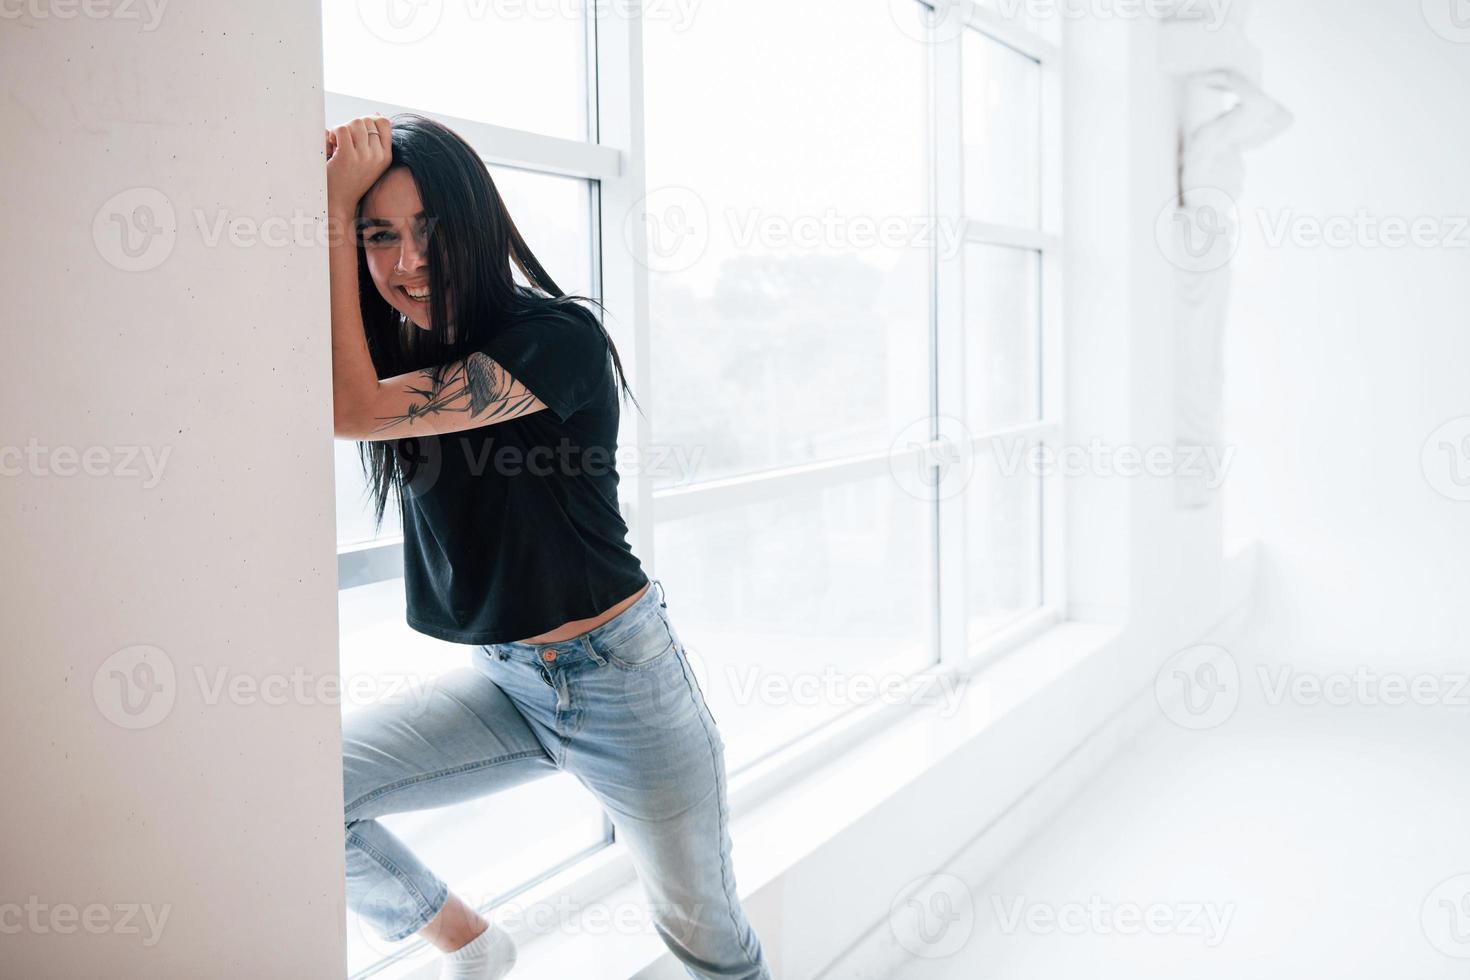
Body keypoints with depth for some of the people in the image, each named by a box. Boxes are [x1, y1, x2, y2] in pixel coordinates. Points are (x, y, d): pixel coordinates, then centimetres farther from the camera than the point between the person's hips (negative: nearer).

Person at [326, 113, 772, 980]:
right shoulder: (405, 351, 4)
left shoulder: (558, 337, -19)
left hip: (620, 677, -6)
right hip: (503, 681, 6)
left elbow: (353, 410, -25)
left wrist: (333, 212, -19)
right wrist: (337, 210, -11)